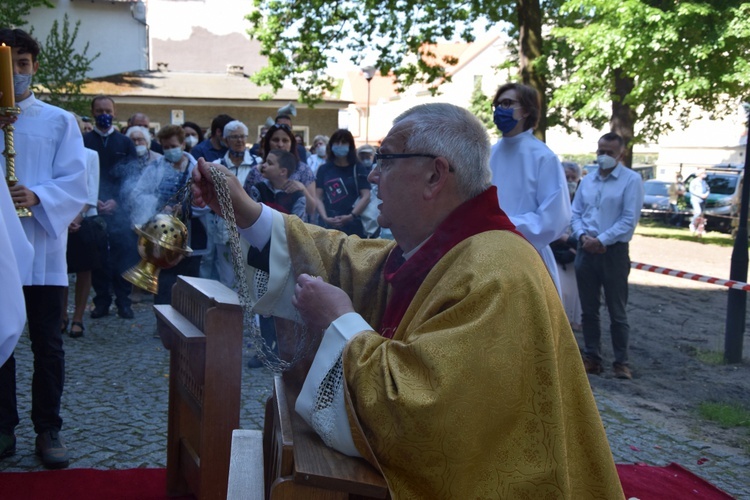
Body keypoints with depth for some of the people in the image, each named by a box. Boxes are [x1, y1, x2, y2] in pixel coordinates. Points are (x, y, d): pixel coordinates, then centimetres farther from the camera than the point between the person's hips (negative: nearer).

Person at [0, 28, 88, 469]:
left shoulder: (59, 122, 7)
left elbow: (75, 184, -1)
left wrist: (37, 196, -20)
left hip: (42, 244, -1)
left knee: (48, 345, 2)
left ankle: (49, 429, 12)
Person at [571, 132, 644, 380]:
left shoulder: (631, 180, -5)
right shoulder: (587, 181, 13)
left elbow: (629, 220, -12)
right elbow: (575, 213, 11)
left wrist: (601, 240, -15)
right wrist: (583, 236, -8)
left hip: (614, 252, -5)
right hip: (586, 250, 5)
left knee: (617, 312, 1)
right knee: (588, 310, 11)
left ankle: (621, 362, 10)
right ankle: (592, 357, 20)